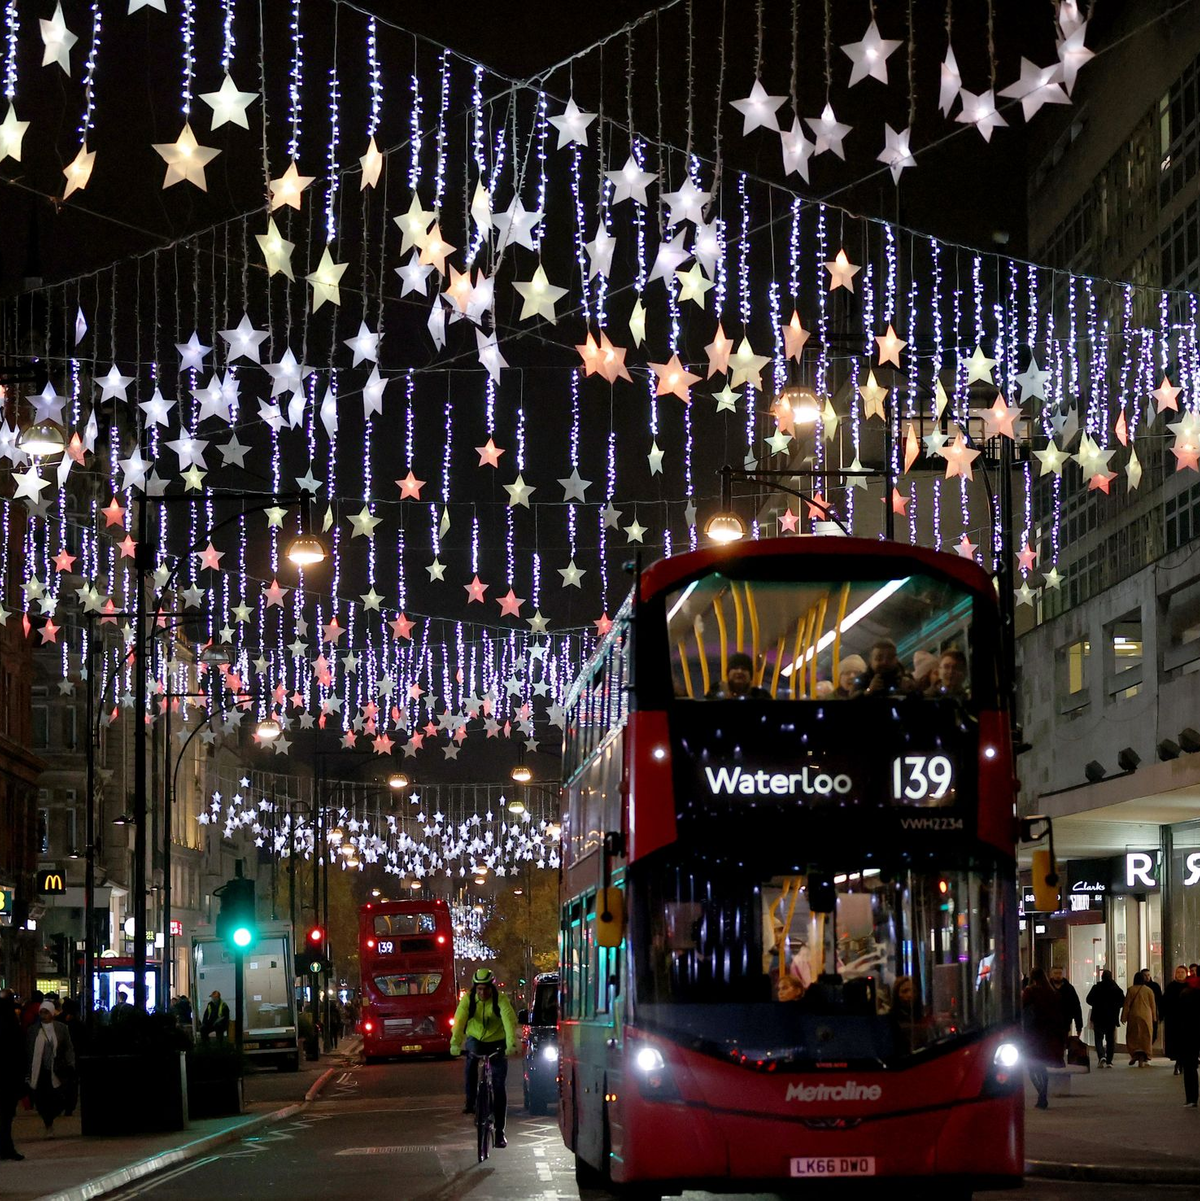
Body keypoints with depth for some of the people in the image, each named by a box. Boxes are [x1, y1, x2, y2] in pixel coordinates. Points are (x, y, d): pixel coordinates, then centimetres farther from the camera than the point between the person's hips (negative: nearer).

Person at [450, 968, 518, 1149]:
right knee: (472, 1057, -31)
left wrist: (511, 1044, -44)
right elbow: (459, 1020, -22)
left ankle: (500, 1131, -1)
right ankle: (470, 1101, -8)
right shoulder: (468, 999, -13)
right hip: (475, 1040, 2)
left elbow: (509, 1020, -29)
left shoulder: (500, 999, -17)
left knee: (499, 1087, -8)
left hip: (497, 1043, -2)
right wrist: (455, 1043, -37)